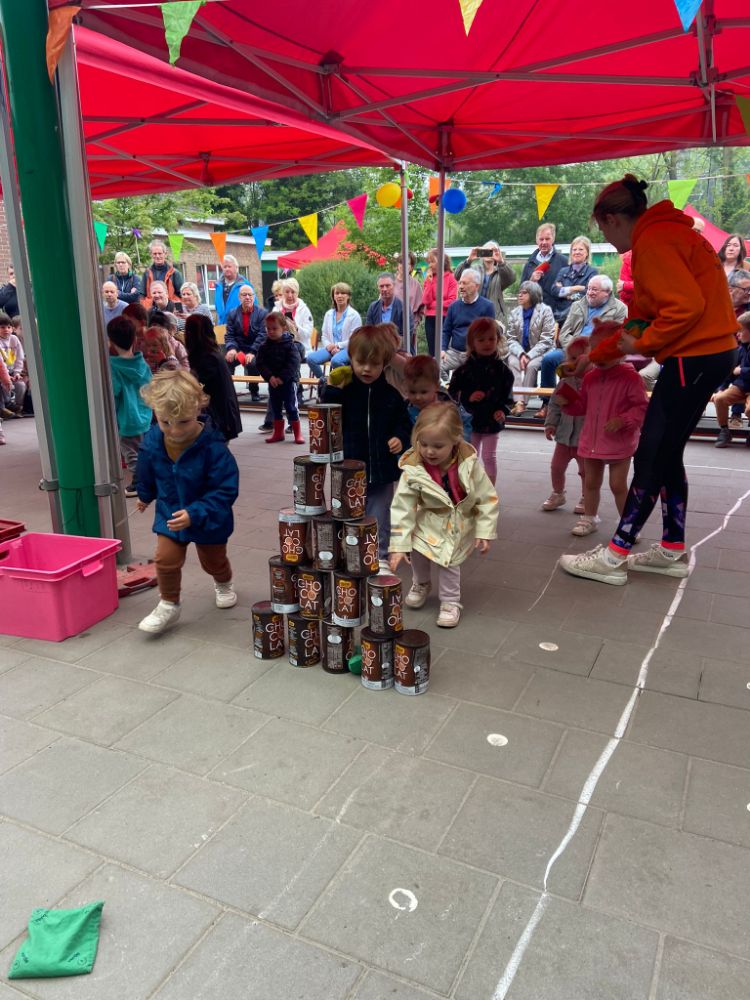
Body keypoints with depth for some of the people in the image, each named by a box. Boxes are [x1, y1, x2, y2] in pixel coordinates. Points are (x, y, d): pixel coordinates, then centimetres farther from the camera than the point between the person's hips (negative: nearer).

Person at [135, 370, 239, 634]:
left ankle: (223, 584, 54)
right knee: (166, 560, -7)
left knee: (213, 562, 19)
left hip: (209, 520, -2)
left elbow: (225, 491, -30)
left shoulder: (212, 446, -32)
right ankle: (168, 605, 18)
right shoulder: (152, 442, -16)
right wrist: (145, 497, 24)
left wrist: (195, 514, -36)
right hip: (169, 514, 3)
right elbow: (147, 476, 7)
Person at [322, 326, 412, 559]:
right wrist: (332, 391, -16)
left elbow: (403, 424, 9)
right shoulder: (344, 391, -4)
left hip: (381, 472, 1)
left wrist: (400, 438, -11)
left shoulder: (391, 395, 0)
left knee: (379, 524, 12)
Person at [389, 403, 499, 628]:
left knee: (449, 560, -9)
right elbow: (402, 508, -21)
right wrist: (398, 546, -24)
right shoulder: (413, 470, -24)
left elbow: (487, 499, -12)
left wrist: (485, 532, -13)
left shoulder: (469, 464, -23)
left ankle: (450, 601, 17)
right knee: (417, 550, -12)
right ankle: (421, 584, 22)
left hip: (459, 524, -1)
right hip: (429, 522, 1)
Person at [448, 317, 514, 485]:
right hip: (470, 420, 1)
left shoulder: (502, 369, -6)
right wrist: (467, 397, -19)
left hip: (492, 421, -1)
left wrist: (503, 410, -16)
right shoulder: (465, 369, -6)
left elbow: (508, 395, 0)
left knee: (489, 457, 6)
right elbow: (452, 391, -3)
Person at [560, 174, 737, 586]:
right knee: (666, 454, 13)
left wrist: (641, 344, -11)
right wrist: (628, 336, 13)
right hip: (709, 352, 10)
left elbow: (686, 307, -23)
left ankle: (613, 556, 0)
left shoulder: (652, 242, -14)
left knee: (651, 457, -7)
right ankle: (673, 550, 21)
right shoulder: (664, 233, 17)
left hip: (695, 357, -10)